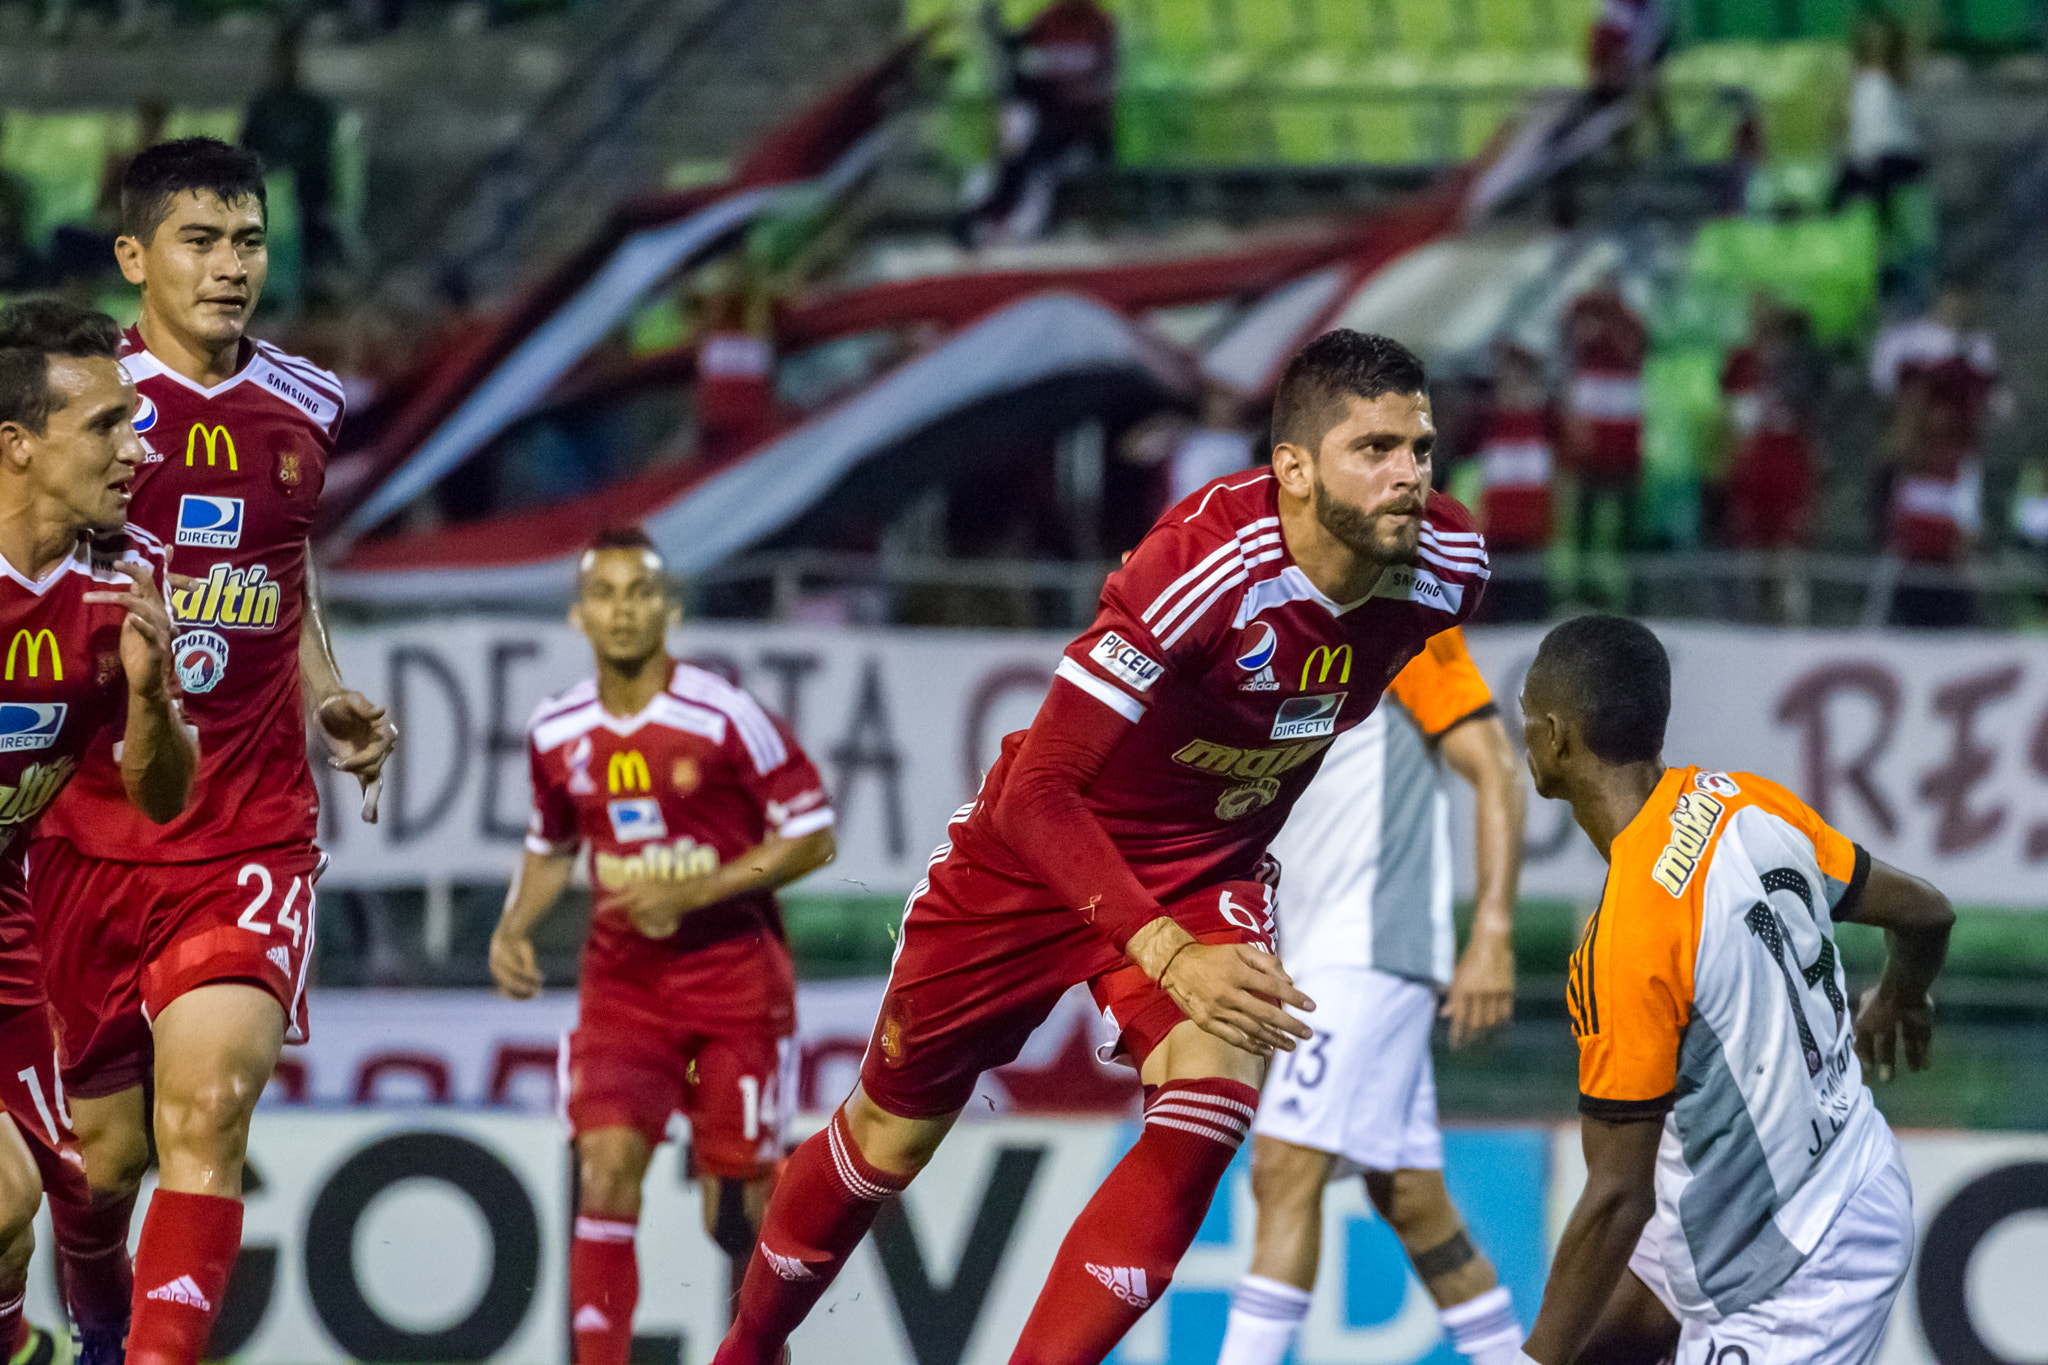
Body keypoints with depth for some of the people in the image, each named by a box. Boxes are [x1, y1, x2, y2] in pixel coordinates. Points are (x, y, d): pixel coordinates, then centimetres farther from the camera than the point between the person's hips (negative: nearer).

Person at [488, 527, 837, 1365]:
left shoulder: (725, 718, -14)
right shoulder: (557, 734, 1)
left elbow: (813, 838, -9)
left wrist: (696, 890, -18)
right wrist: (512, 929, 2)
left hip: (733, 975, -3)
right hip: (622, 980, 3)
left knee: (736, 1212, 2)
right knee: (606, 1172, -15)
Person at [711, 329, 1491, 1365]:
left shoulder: (1445, 566, -17)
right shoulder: (1204, 564, -36)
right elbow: (1037, 791, -34)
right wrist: (1167, 955, -42)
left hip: (1207, 871, 4)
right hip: (1038, 854, -4)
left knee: (1209, 1111, -24)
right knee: (888, 1140, 13)